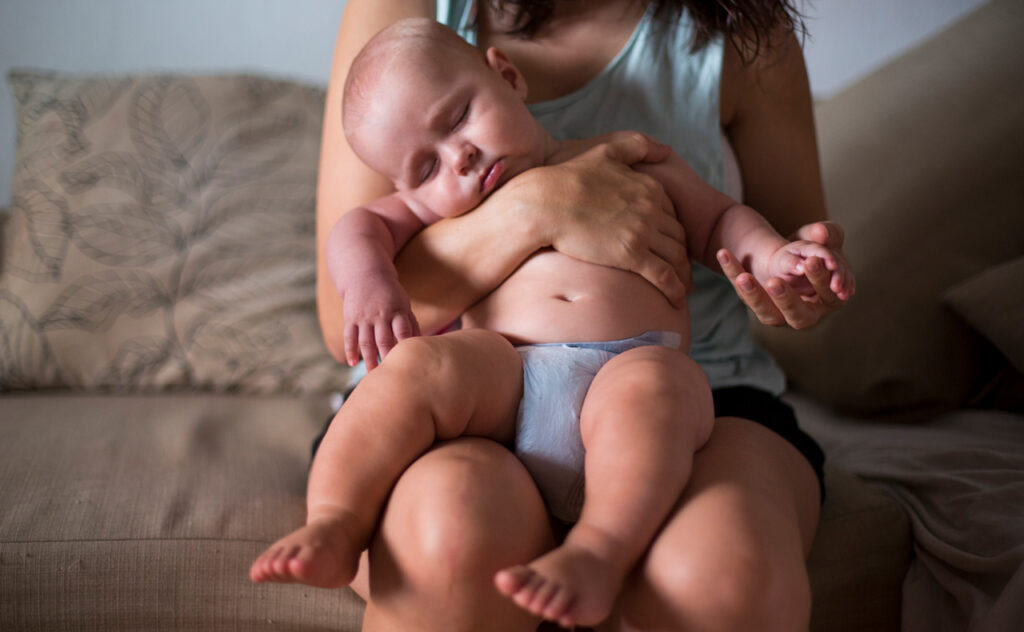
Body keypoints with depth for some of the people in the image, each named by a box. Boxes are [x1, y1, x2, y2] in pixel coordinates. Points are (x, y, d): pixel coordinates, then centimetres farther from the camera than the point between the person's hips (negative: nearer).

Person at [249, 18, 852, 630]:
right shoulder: (449, 206, 27)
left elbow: (719, 219, 29)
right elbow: (362, 225, 17)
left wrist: (771, 254, 8)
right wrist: (366, 276, -6)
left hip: (636, 370, -1)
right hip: (502, 380, 1)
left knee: (653, 383, -36)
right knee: (419, 366, -28)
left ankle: (598, 554, -45)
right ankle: (335, 526, -30)